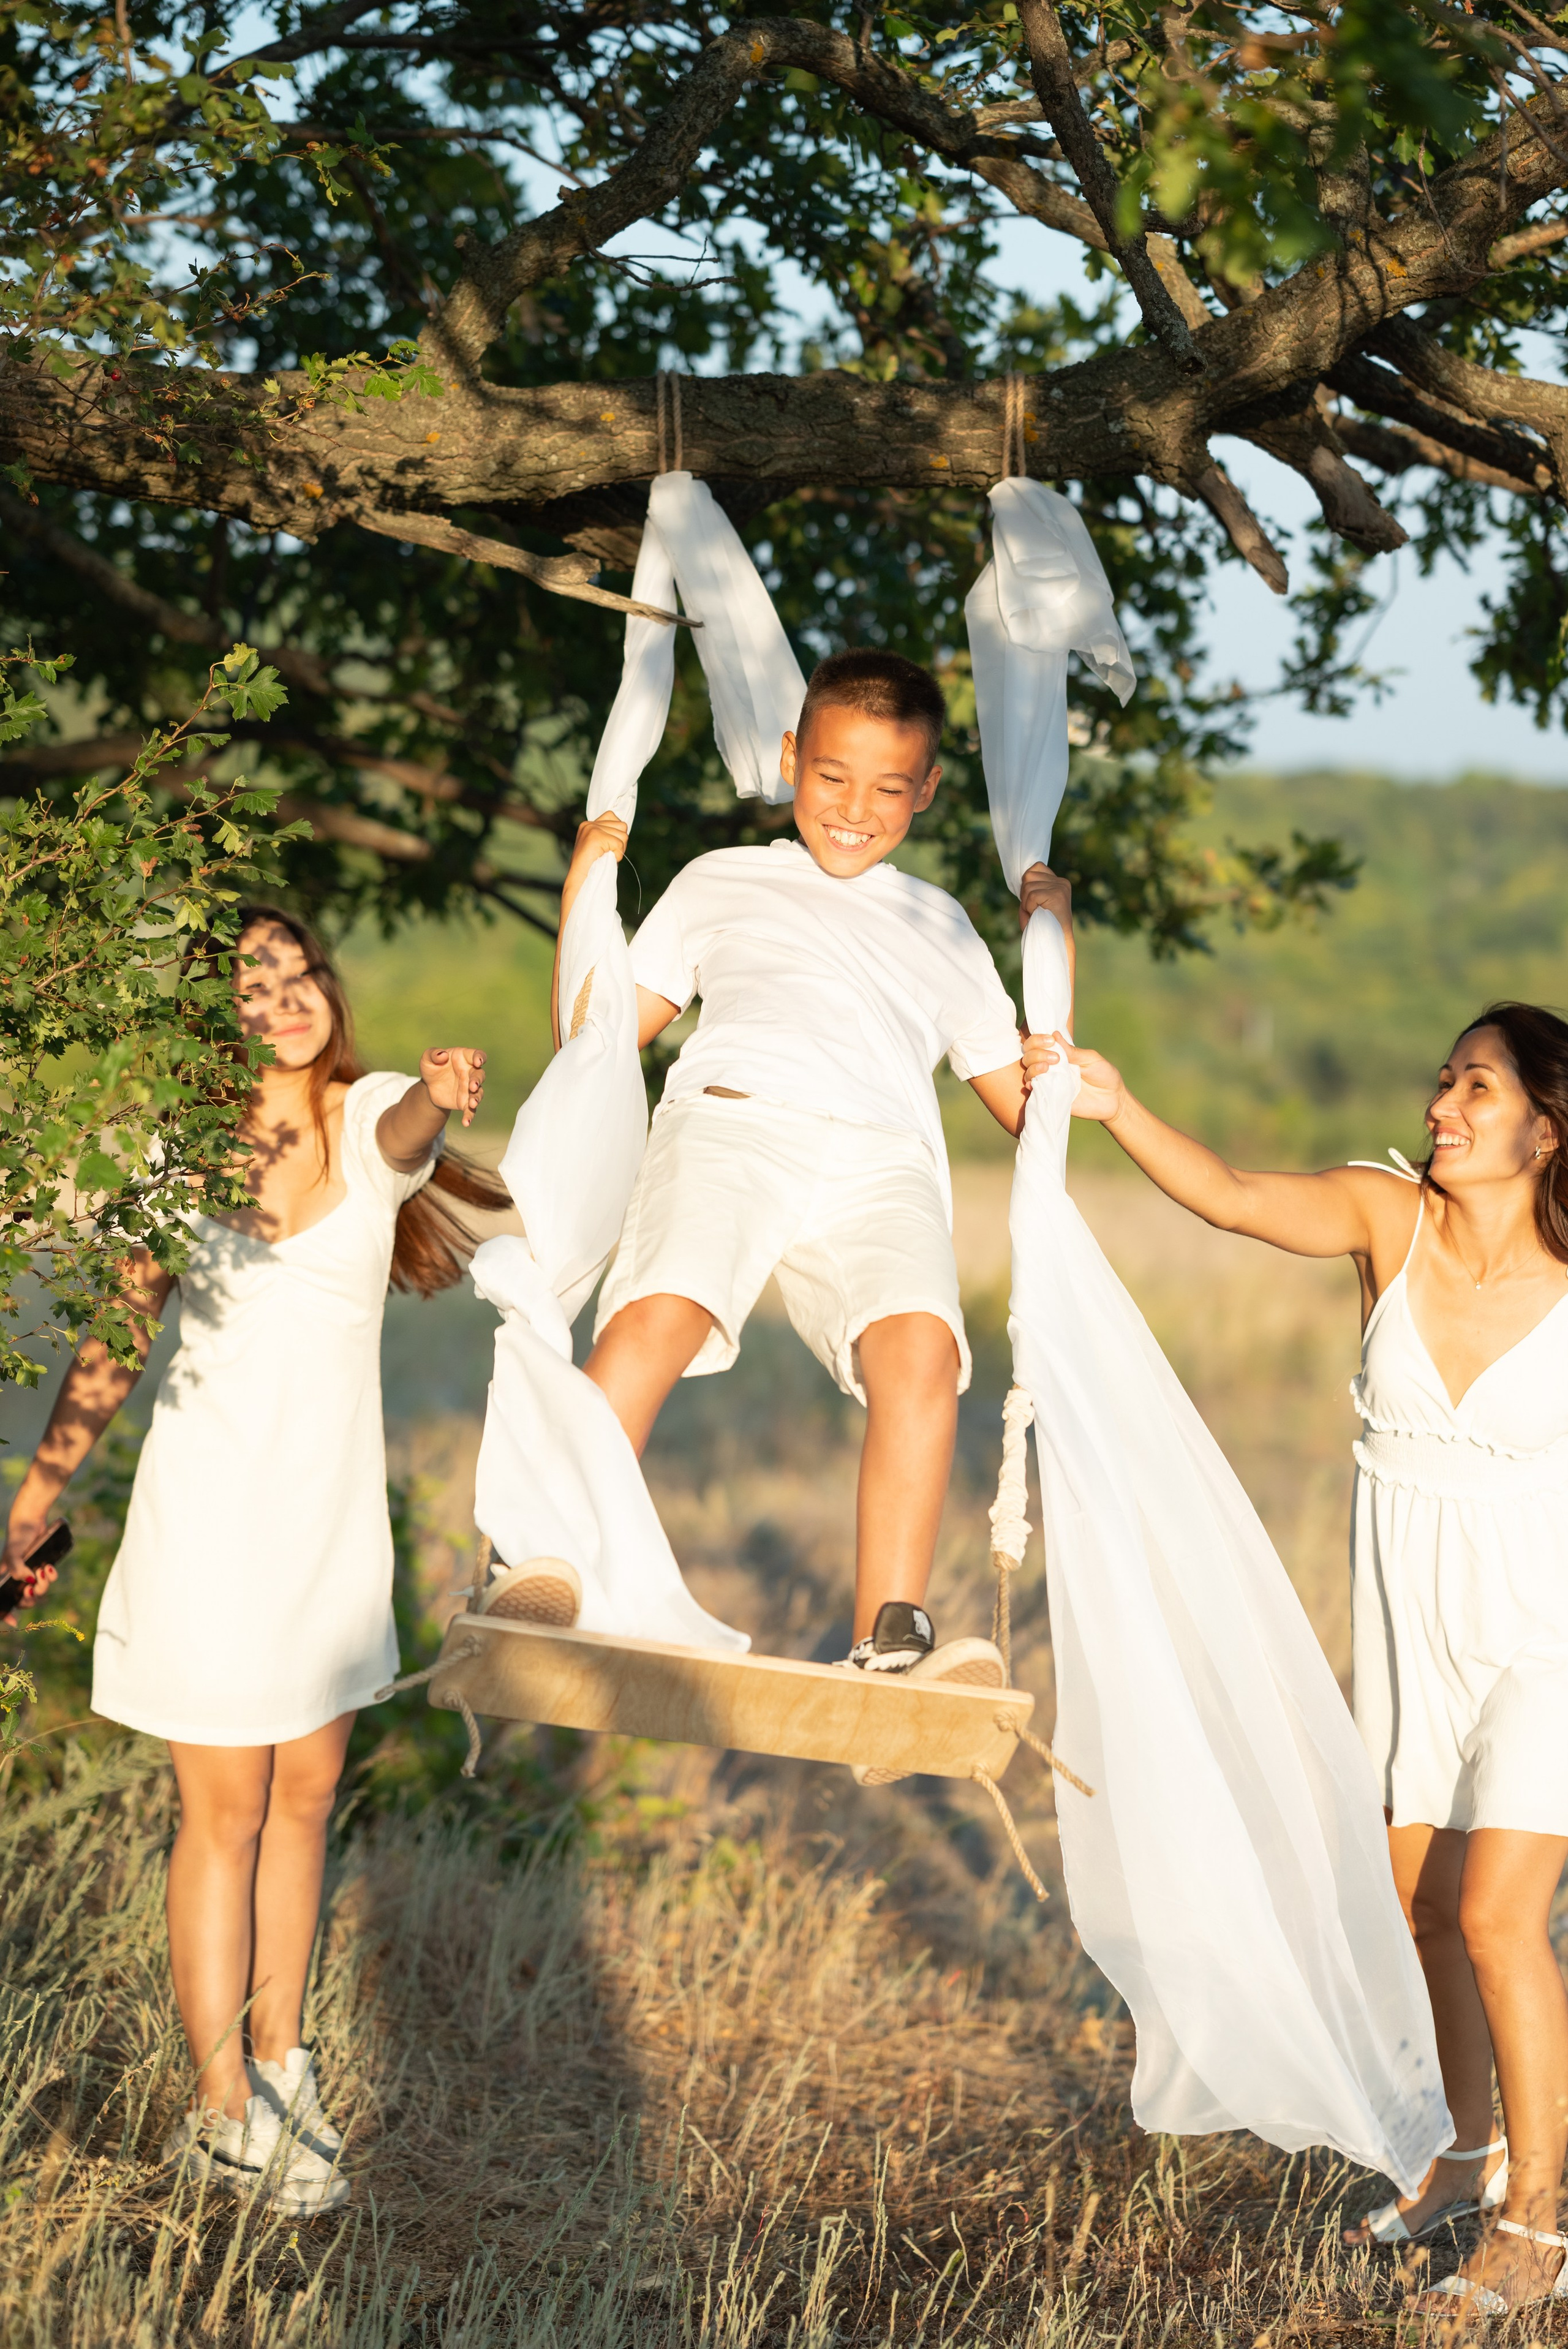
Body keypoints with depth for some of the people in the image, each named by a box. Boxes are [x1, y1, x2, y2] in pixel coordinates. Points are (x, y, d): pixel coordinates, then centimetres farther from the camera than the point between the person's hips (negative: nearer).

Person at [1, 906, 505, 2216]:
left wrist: (446, 1095, -54)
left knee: (306, 1798, 13)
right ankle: (224, 2112, 11)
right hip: (211, 1507, -2)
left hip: (334, 1515, 2)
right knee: (226, 1812, 2)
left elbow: (405, 1133, -29)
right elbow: (110, 1352, 2)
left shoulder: (370, 1116, -3)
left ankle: (279, 2061, 28)